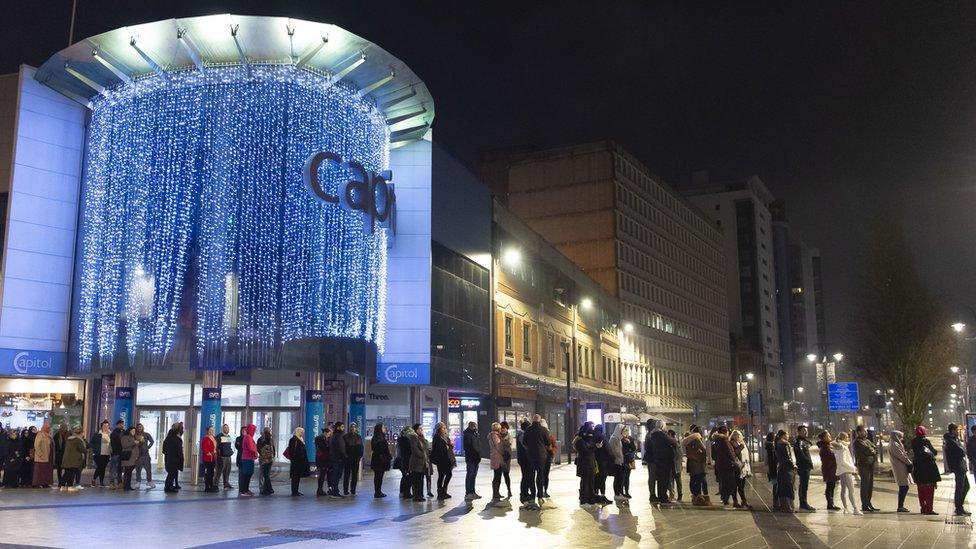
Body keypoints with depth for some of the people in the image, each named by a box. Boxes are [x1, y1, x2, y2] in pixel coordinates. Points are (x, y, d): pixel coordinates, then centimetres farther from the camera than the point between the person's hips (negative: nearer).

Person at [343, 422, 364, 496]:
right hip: (348, 459, -3)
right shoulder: (346, 436, 1)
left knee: (355, 474, 5)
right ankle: (345, 490, 1)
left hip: (356, 459, 3)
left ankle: (353, 490, 11)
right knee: (346, 474, -2)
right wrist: (345, 455, -9)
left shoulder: (359, 437, 11)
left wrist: (360, 456, 2)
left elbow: (361, 448, 13)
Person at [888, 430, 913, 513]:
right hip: (900, 468, -10)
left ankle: (901, 506, 15)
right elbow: (901, 456, -17)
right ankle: (900, 507, -7)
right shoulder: (894, 445, -15)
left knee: (903, 487, 12)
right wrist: (910, 463, -8)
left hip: (901, 468, 10)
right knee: (903, 487, -8)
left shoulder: (894, 444, 17)